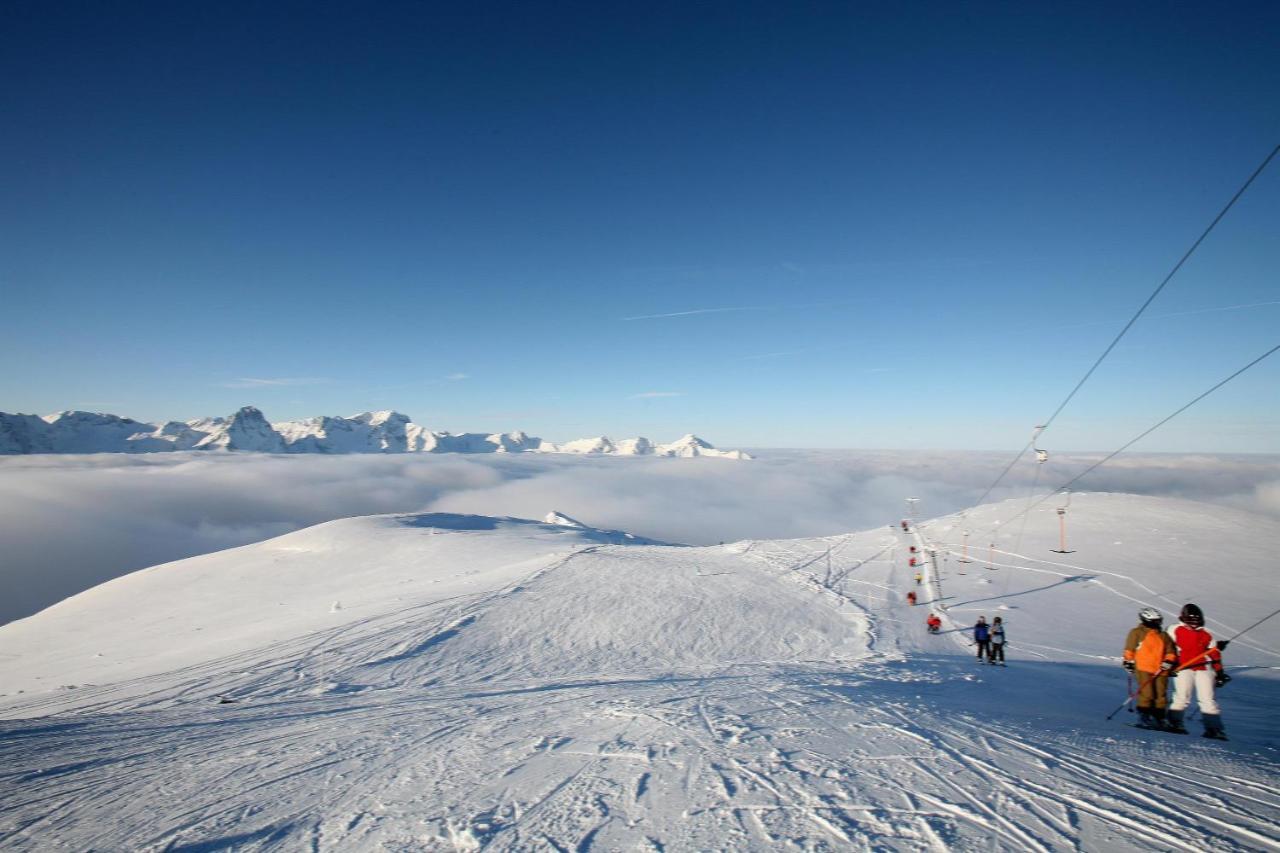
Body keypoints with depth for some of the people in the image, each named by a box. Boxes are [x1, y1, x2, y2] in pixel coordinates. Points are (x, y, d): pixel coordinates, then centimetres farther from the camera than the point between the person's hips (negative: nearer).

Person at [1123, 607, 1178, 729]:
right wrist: (1129, 661, 0)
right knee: (1146, 694, -11)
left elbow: (1171, 651, 15)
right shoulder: (1137, 633, 4)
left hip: (1160, 670, 4)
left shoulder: (1164, 636, 15)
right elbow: (1129, 649, 5)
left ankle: (1159, 719, 14)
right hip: (1143, 668, -4)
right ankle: (1143, 718, -4)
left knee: (1161, 695, 4)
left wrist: (1169, 661, -3)